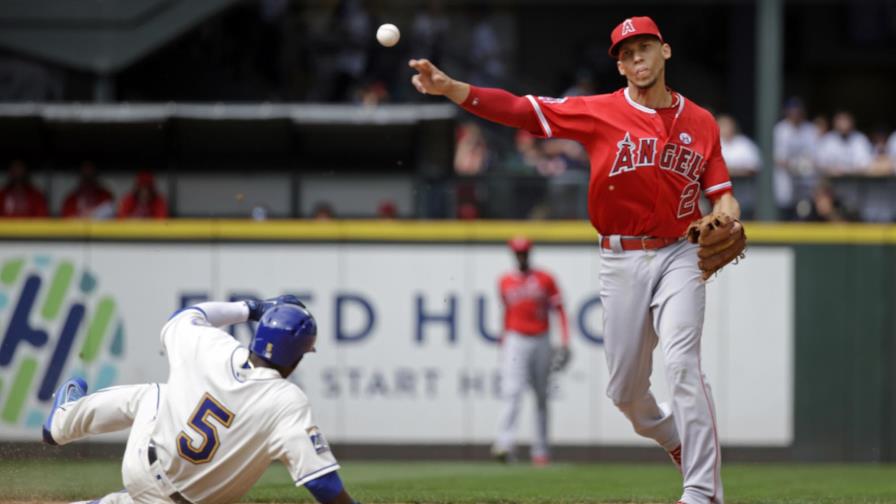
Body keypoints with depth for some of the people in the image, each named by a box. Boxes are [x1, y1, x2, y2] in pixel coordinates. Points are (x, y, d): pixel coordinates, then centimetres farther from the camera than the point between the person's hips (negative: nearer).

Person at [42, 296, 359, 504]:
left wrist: (250, 309, 14)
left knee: (145, 395, 32)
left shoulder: (211, 349, -18)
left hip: (142, 467, 2)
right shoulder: (288, 404, -28)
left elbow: (183, 319, 7)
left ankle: (63, 422, 55)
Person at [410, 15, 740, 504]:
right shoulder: (600, 111, 0)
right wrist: (450, 88, -19)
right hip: (620, 261, 2)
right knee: (625, 389, 5)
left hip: (678, 257, -1)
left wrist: (729, 218, -17)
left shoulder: (700, 122, 5)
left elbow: (720, 191, 8)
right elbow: (521, 110, -7)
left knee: (682, 366, -19)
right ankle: (677, 441, 35)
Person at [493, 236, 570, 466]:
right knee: (512, 393, -17)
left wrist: (565, 341, -9)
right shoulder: (505, 281, 7)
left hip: (541, 341, 1)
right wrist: (503, 343, 21)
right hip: (515, 341, -1)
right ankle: (504, 444, -29)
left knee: (541, 398, 8)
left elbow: (560, 310, 1)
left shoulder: (545, 279, 2)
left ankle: (541, 451, 15)